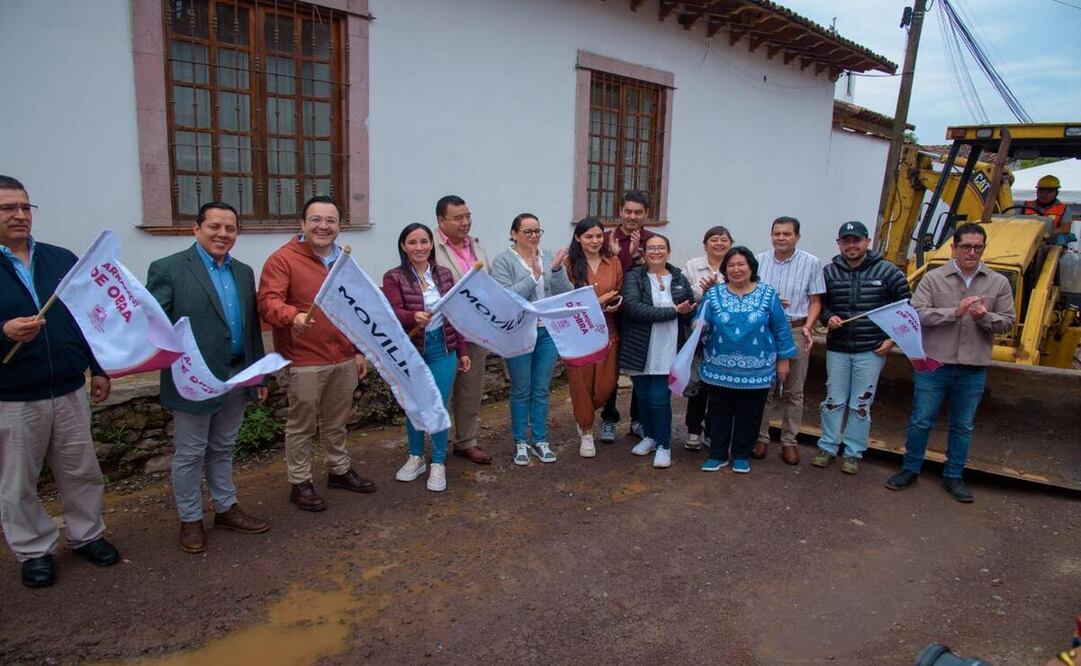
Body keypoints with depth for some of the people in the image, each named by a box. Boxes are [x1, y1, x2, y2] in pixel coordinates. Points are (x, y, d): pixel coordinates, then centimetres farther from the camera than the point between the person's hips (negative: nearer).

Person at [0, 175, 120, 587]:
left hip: (70, 391, 3)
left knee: (82, 472, 14)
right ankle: (33, 552, 27)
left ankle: (87, 535, 31)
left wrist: (98, 368, 9)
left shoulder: (62, 259, 5)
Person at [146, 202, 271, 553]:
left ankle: (226, 509, 33)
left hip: (237, 378, 6)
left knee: (222, 449, 20)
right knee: (189, 454, 9)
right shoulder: (168, 269, -9)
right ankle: (190, 520, 25)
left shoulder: (244, 272, 10)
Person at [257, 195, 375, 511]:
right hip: (304, 363, -6)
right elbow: (267, 302, -20)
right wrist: (293, 316, -40)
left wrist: (360, 350, 17)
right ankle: (300, 483, 20)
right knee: (301, 426, 5)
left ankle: (339, 470, 36)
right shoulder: (283, 259, -10)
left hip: (344, 359, 6)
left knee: (336, 422, 20)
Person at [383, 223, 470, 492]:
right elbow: (394, 313, -17)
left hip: (442, 348, 1)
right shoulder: (393, 277, -4)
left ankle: (438, 464, 17)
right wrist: (414, 317, -39)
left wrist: (462, 350, 10)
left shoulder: (444, 274, 6)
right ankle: (415, 457, 33)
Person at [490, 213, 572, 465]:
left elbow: (565, 293, -2)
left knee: (542, 390, 11)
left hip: (549, 332, 3)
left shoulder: (549, 258, 4)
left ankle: (540, 441, 24)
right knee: (521, 390, 7)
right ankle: (520, 442, 21)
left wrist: (556, 269, -18)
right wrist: (534, 275, -22)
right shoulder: (503, 261, -6)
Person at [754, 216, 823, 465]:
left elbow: (815, 301, 1)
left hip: (796, 332, -1)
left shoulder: (811, 263, 0)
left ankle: (789, 441, 19)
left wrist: (807, 327, -14)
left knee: (794, 391, 8)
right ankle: (761, 437, 19)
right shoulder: (760, 261, 5)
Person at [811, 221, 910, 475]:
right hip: (837, 349, 2)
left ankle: (853, 454, 19)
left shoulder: (888, 272, -4)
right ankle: (827, 448, 23)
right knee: (834, 400, 10)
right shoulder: (829, 272, 1)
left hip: (872, 350, -2)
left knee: (861, 404, 6)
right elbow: (819, 303, 13)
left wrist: (892, 339, -3)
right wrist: (828, 318, -8)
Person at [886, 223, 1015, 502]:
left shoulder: (998, 283, 5)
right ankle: (910, 469, 23)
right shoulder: (933, 278, -3)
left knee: (963, 427, 13)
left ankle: (953, 476, 28)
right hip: (934, 364, -2)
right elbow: (918, 313, -12)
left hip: (973, 369, 2)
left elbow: (1007, 322, 4)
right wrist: (955, 312, -24)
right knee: (920, 421, 7)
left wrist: (985, 317, -17)